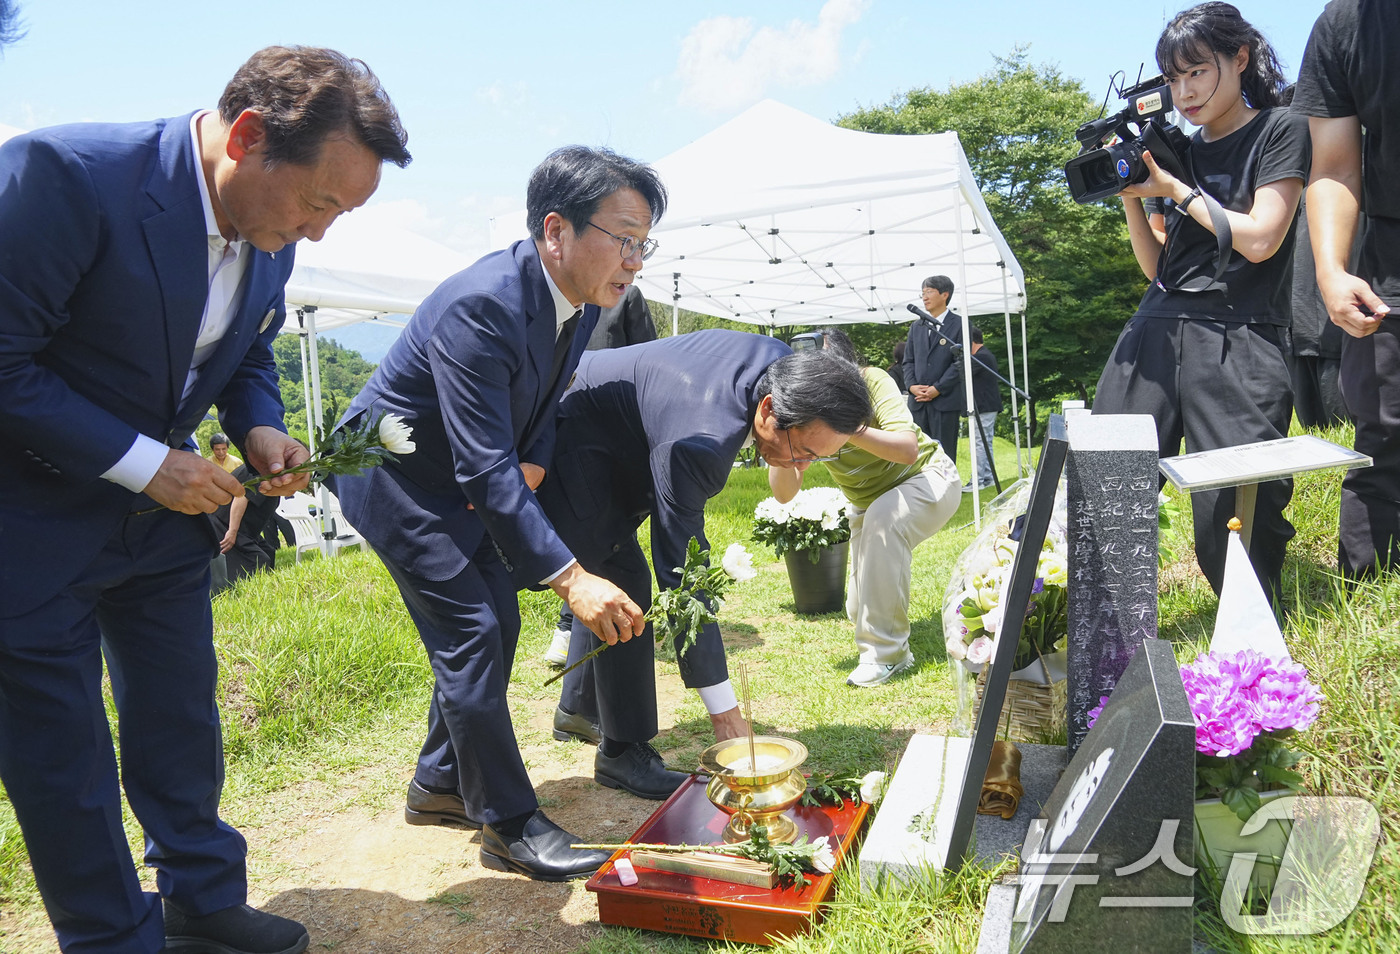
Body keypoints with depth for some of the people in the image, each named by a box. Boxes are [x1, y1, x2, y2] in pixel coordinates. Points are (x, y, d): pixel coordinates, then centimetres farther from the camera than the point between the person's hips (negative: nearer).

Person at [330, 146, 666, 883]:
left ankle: (439, 786, 28)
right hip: (390, 472, -9)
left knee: (495, 624, 11)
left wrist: (533, 460, -8)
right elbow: (484, 470, -37)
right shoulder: (479, 306, -34)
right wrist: (570, 577, -41)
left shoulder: (579, 297, -7)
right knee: (469, 634, -10)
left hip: (461, 478, 9)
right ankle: (509, 825, 4)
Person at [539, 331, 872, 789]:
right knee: (623, 585, -13)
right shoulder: (699, 442, -41)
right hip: (570, 438, -10)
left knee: (606, 573, 19)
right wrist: (725, 712, -32)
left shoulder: (784, 362, -18)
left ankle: (577, 707, 37)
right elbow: (682, 574, -37)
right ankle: (622, 752, 1)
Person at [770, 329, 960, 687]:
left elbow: (908, 449, -41)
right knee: (860, 609, 0)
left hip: (928, 477, -5)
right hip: (870, 502, 5)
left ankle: (886, 653, -26)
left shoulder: (871, 381, -29)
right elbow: (784, 493, -25)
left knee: (882, 519, -38)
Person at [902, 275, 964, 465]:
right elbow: (908, 360, 15)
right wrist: (911, 385, -3)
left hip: (946, 401, -5)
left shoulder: (959, 324, 1)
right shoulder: (916, 327, 18)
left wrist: (938, 388, -13)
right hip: (918, 401, 5)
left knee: (945, 456, -3)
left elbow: (961, 362, -6)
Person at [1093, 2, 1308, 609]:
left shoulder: (1280, 130, 8)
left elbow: (1259, 239, -5)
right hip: (1155, 331, 5)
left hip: (1238, 342, -5)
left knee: (1235, 511, -14)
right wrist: (1131, 197, 6)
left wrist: (1175, 189, 0)